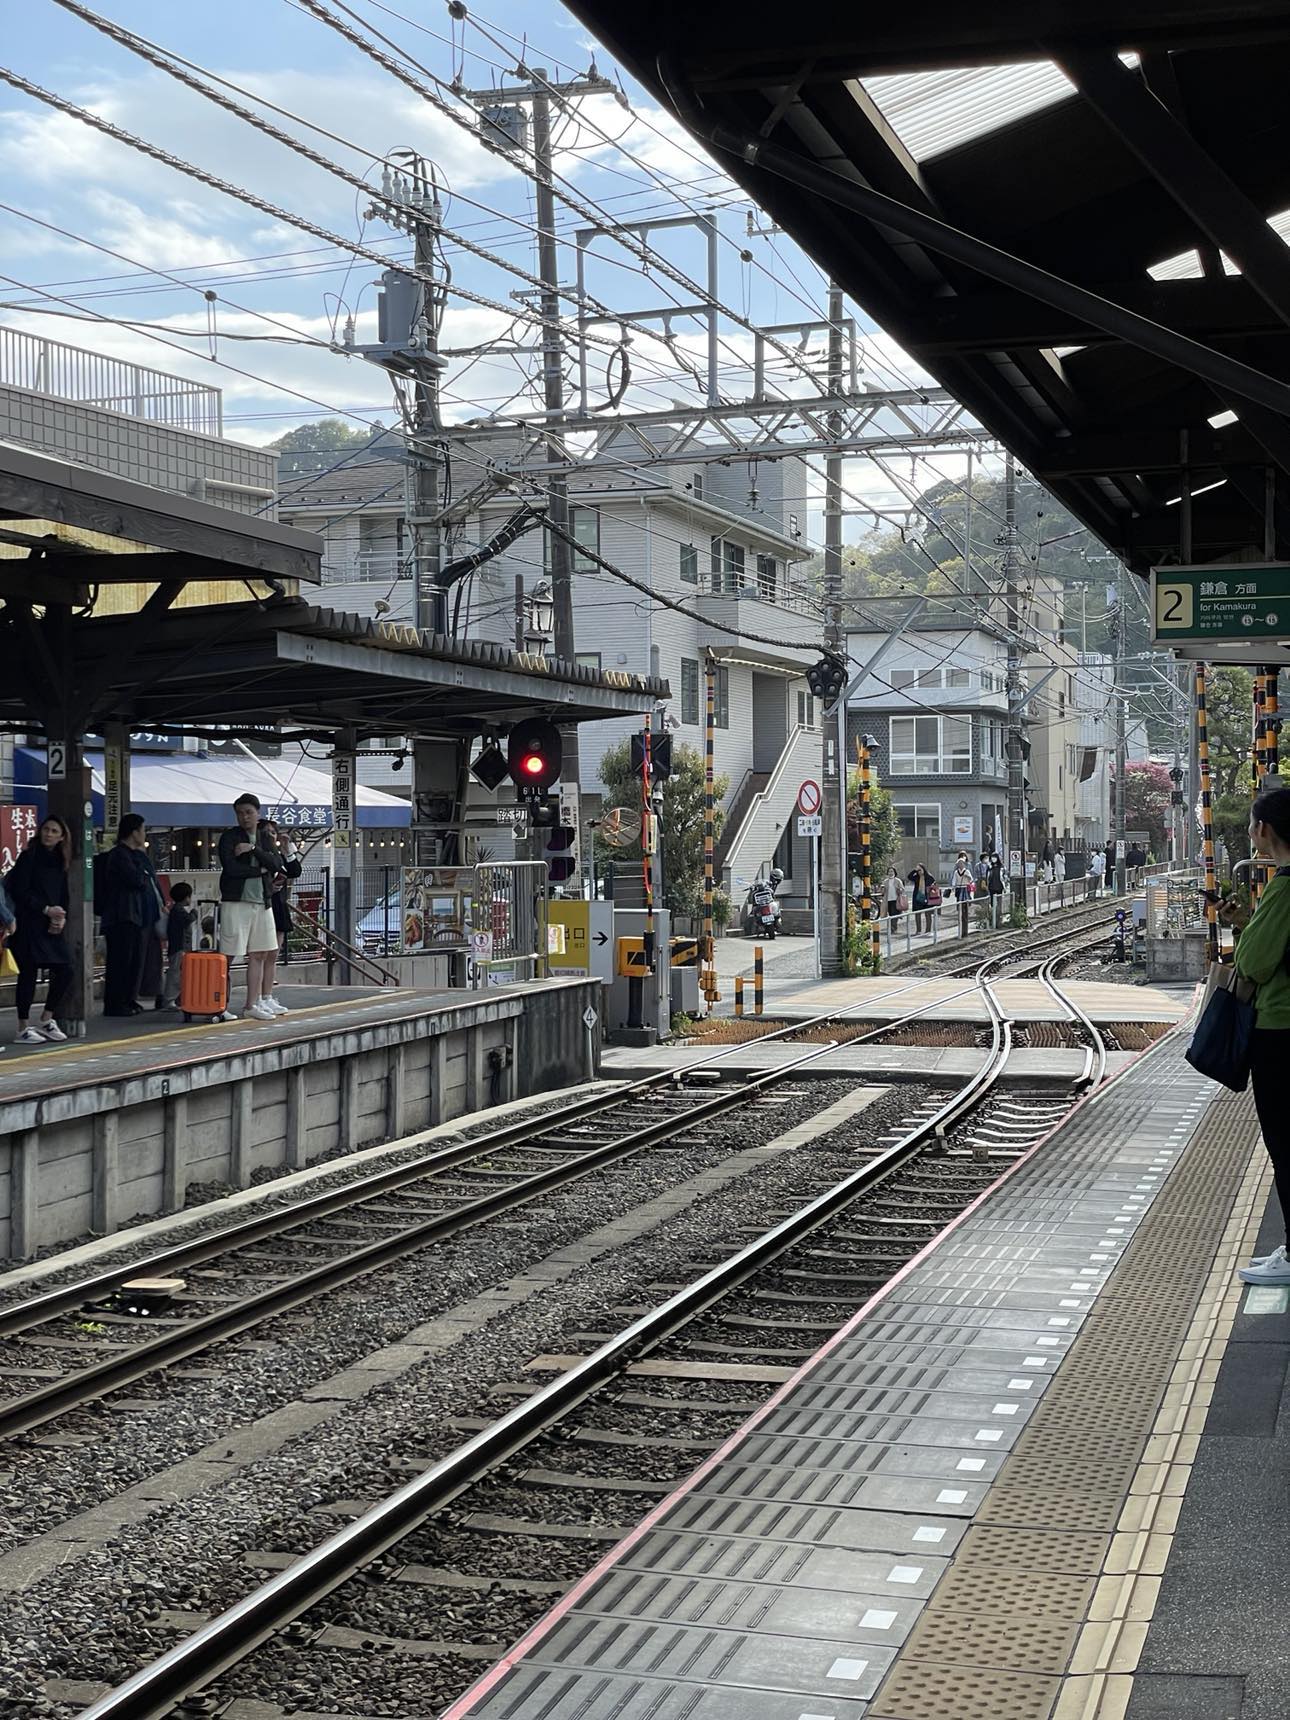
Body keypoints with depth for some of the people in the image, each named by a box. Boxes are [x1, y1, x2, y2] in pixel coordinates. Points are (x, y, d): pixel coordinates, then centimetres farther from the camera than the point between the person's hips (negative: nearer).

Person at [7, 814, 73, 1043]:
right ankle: (23, 1029, 0)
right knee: (28, 973, -6)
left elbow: (64, 896, 14)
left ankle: (46, 1020, 17)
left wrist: (61, 918, -4)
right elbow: (19, 892, -11)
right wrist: (46, 910, -14)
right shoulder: (29, 857, -5)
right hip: (28, 925, -7)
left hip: (52, 927, 7)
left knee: (64, 971, 3)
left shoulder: (60, 861, 15)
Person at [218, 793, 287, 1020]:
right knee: (229, 956, -8)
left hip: (262, 903, 7)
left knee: (260, 954, 8)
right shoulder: (229, 838, -1)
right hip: (236, 902, -6)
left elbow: (275, 864, -1)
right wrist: (260, 870, -6)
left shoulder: (263, 840, 16)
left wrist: (253, 849, -13)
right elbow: (230, 867, -16)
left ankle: (255, 1003, 14)